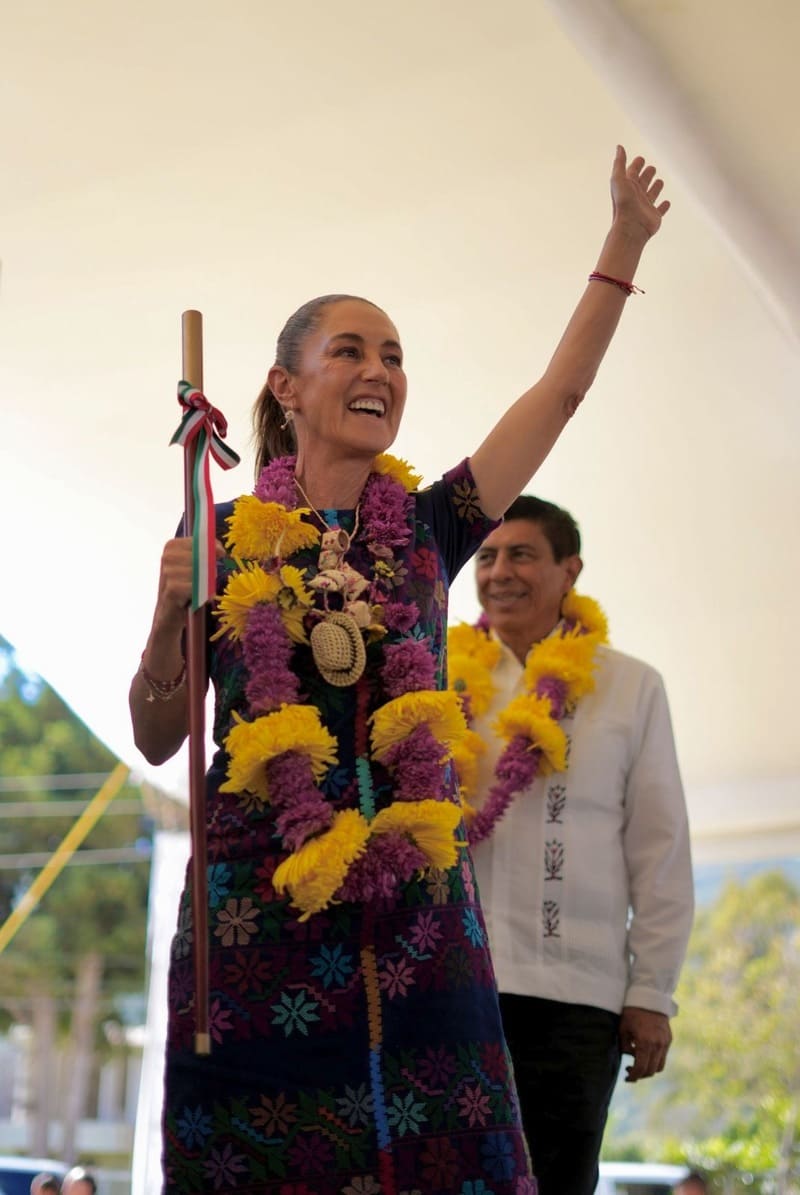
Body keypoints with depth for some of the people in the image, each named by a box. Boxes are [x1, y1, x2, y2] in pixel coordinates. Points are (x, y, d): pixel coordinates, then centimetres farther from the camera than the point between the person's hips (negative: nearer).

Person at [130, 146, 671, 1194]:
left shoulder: (428, 527, 9)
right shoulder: (227, 537, 6)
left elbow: (562, 388, 10)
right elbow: (156, 741, 7)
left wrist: (626, 240, 11)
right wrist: (168, 616, -9)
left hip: (411, 904, 1)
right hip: (255, 903, -1)